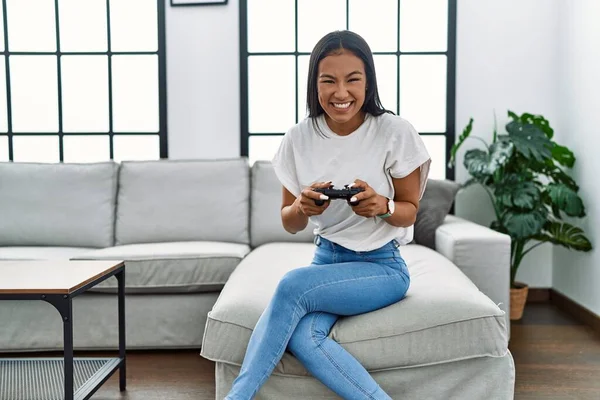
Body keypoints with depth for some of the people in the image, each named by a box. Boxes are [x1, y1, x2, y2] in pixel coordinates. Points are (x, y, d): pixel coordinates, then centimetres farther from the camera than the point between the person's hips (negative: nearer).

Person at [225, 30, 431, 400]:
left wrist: (382, 206, -25)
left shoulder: (395, 132, -12)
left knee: (292, 285, -29)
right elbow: (291, 225, 4)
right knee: (301, 337, -28)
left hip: (383, 266, -3)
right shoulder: (299, 139, -3)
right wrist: (302, 206, -20)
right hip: (327, 258, 3)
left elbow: (410, 211, -2)